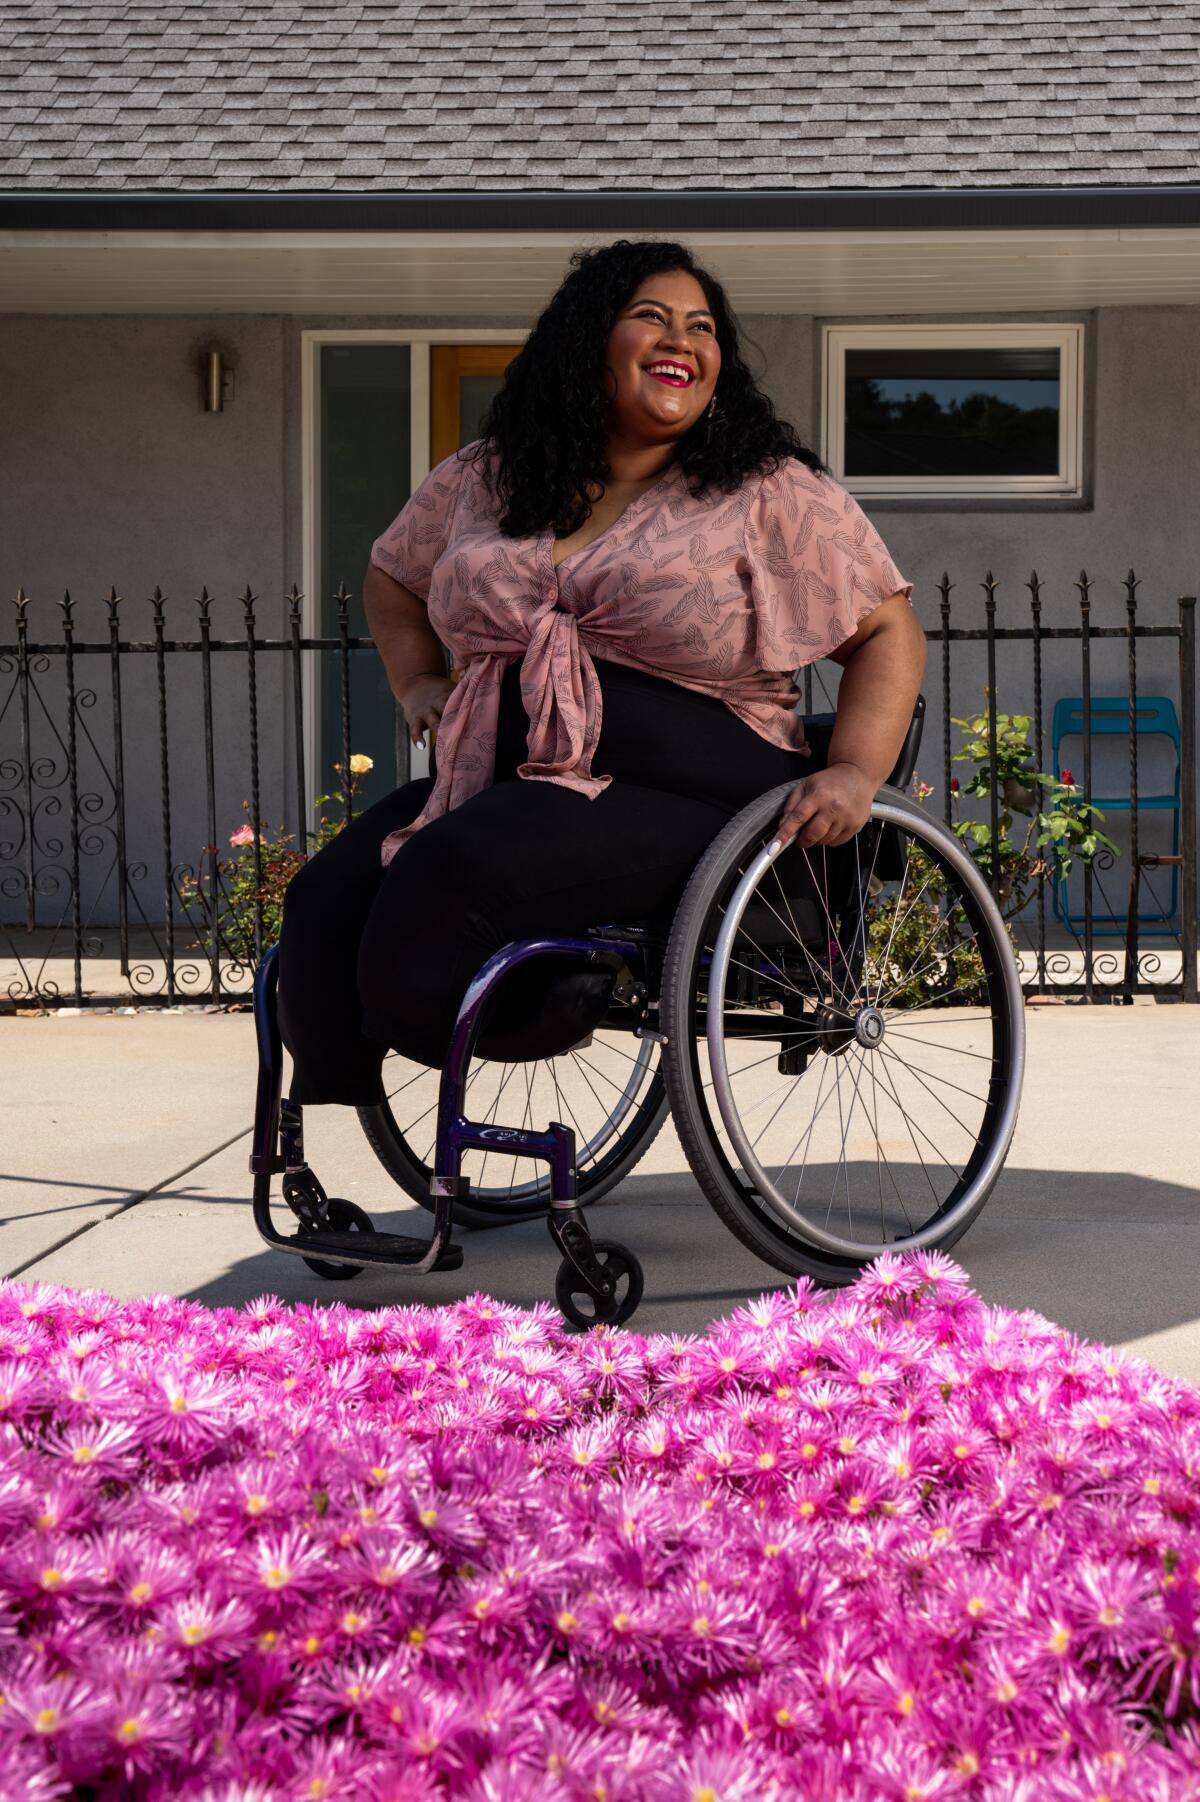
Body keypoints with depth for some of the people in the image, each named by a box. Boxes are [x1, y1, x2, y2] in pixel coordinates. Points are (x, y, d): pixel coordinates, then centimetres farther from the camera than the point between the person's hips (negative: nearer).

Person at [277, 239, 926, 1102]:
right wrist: (419, 684, 16)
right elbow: (393, 576, 33)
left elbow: (890, 633, 4)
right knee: (325, 897, -20)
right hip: (500, 781, 5)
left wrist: (855, 775, -11)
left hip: (685, 804, -5)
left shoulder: (774, 496, 3)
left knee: (452, 870, -32)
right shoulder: (484, 482, 15)